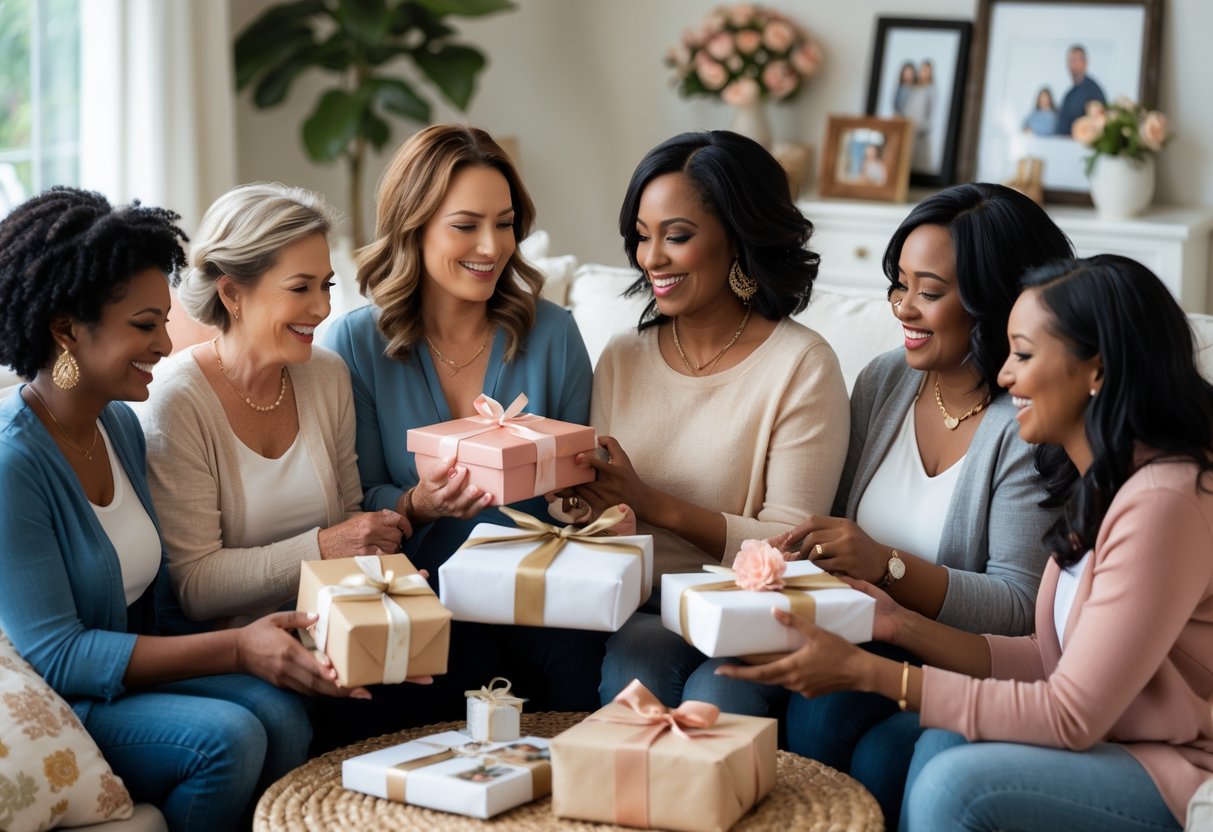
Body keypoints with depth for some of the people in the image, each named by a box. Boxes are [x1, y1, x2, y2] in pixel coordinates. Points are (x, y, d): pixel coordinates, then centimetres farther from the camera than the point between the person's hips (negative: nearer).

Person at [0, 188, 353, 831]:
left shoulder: (120, 425, 7)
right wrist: (235, 649, -24)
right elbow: (54, 654, -22)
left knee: (280, 712, -19)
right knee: (225, 737, -27)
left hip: (131, 674, 7)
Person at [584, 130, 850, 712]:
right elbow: (598, 504, 12)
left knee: (711, 704, -33)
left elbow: (793, 545, -9)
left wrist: (654, 506, -18)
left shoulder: (801, 365, -4)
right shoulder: (622, 359, 13)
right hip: (633, 614, 3)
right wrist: (585, 500, -12)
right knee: (639, 657, -31)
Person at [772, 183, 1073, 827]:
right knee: (814, 718, -26)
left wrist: (888, 567, -27)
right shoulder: (883, 381, 7)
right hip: (865, 642, 5)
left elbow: (1019, 608, -16)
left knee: (881, 756, -29)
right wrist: (801, 550, -9)